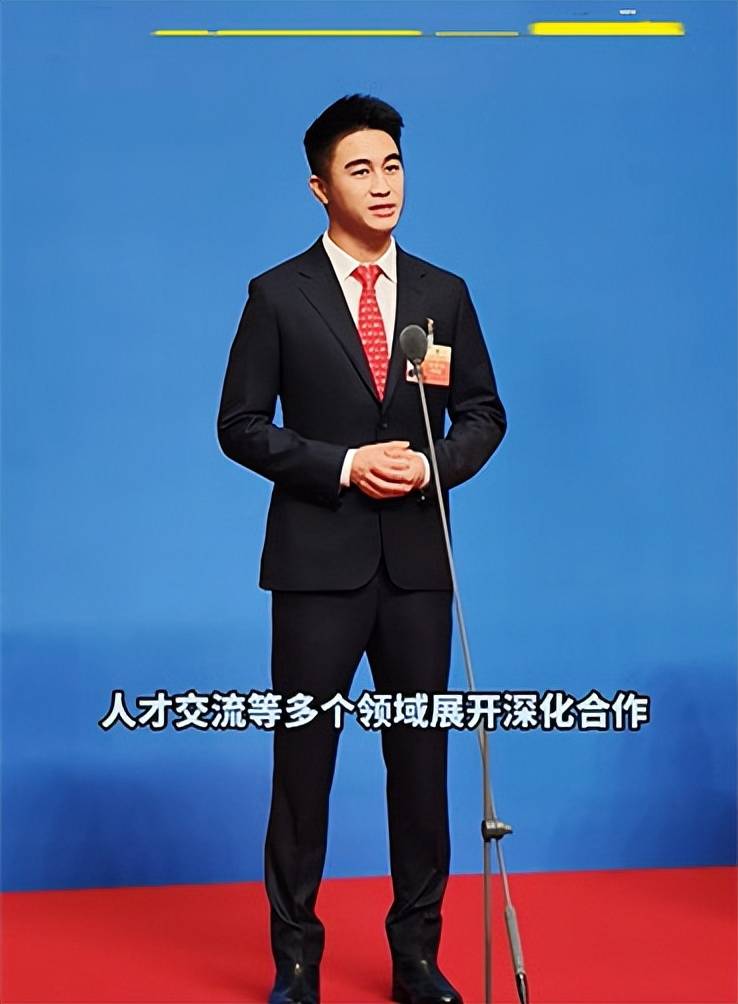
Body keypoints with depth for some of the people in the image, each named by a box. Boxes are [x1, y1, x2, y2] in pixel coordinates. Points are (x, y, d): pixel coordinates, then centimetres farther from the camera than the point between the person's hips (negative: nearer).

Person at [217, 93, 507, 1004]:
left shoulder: (444, 295, 7)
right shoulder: (279, 296, -1)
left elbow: (484, 412, 10)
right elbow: (241, 425, -2)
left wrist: (434, 464, -11)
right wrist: (344, 465, -14)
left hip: (418, 560, 3)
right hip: (318, 561, -2)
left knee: (420, 759, 8)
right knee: (302, 760, 4)